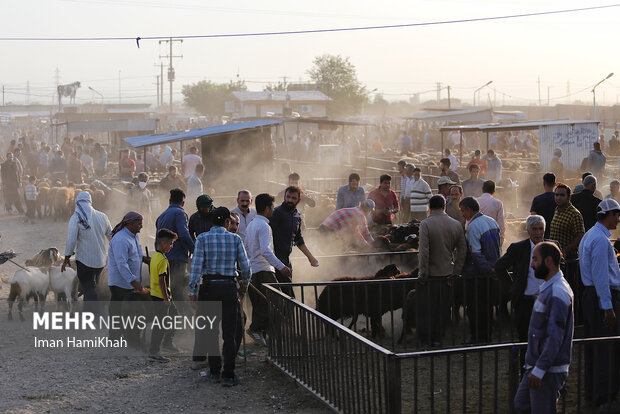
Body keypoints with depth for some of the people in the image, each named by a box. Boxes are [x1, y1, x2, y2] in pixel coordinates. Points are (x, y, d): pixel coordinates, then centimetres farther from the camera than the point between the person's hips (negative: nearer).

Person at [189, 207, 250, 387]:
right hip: (229, 287, 0)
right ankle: (228, 375, 1)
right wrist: (244, 284, 19)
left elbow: (197, 266, -9)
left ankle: (214, 372, 17)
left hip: (208, 287, 0)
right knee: (229, 333, 4)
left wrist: (193, 291, -6)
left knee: (210, 331, 12)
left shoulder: (202, 239, -2)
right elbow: (245, 267, 1)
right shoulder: (235, 239, 1)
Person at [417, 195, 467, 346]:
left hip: (430, 275, -4)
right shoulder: (456, 225, 2)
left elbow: (424, 252, -17)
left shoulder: (425, 224, -13)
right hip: (447, 274, 4)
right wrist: (455, 272, 6)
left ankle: (427, 339, 12)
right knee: (443, 309, 14)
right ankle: (438, 338, 19)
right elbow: (462, 250, 2)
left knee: (426, 309, 7)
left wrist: (423, 274, -10)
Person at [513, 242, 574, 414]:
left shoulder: (557, 293, -21)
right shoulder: (547, 287, 12)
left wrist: (539, 371, -26)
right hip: (537, 365, 10)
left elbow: (555, 337, -26)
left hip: (549, 370, -10)